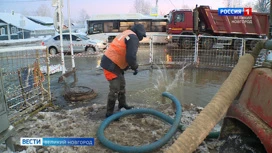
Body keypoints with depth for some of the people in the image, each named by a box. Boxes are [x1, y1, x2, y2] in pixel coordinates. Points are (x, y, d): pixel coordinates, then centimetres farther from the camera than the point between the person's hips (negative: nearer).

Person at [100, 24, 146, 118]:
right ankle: (109, 113, 7)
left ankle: (122, 104, 37)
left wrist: (125, 66, 21)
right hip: (110, 65, -10)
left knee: (121, 84, 21)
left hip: (113, 64, 10)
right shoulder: (133, 38, -12)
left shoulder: (126, 34, 19)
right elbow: (131, 56, -23)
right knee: (115, 89, -5)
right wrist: (135, 67, -6)